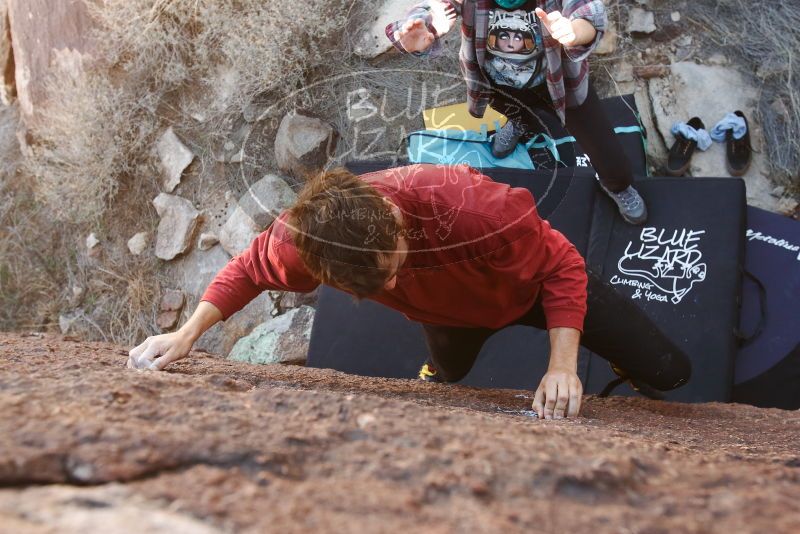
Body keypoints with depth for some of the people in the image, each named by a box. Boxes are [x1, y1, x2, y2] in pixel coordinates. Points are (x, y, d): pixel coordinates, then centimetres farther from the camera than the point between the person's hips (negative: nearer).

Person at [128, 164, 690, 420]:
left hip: (534, 287, -3)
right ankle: (440, 366, 71)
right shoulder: (308, 236, -37)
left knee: (669, 371, -1)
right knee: (450, 375, 34)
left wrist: (563, 366, -43)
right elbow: (251, 268, -14)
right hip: (454, 310, 3)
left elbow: (561, 264, -35)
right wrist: (188, 333, -27)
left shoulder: (468, 205, -50)